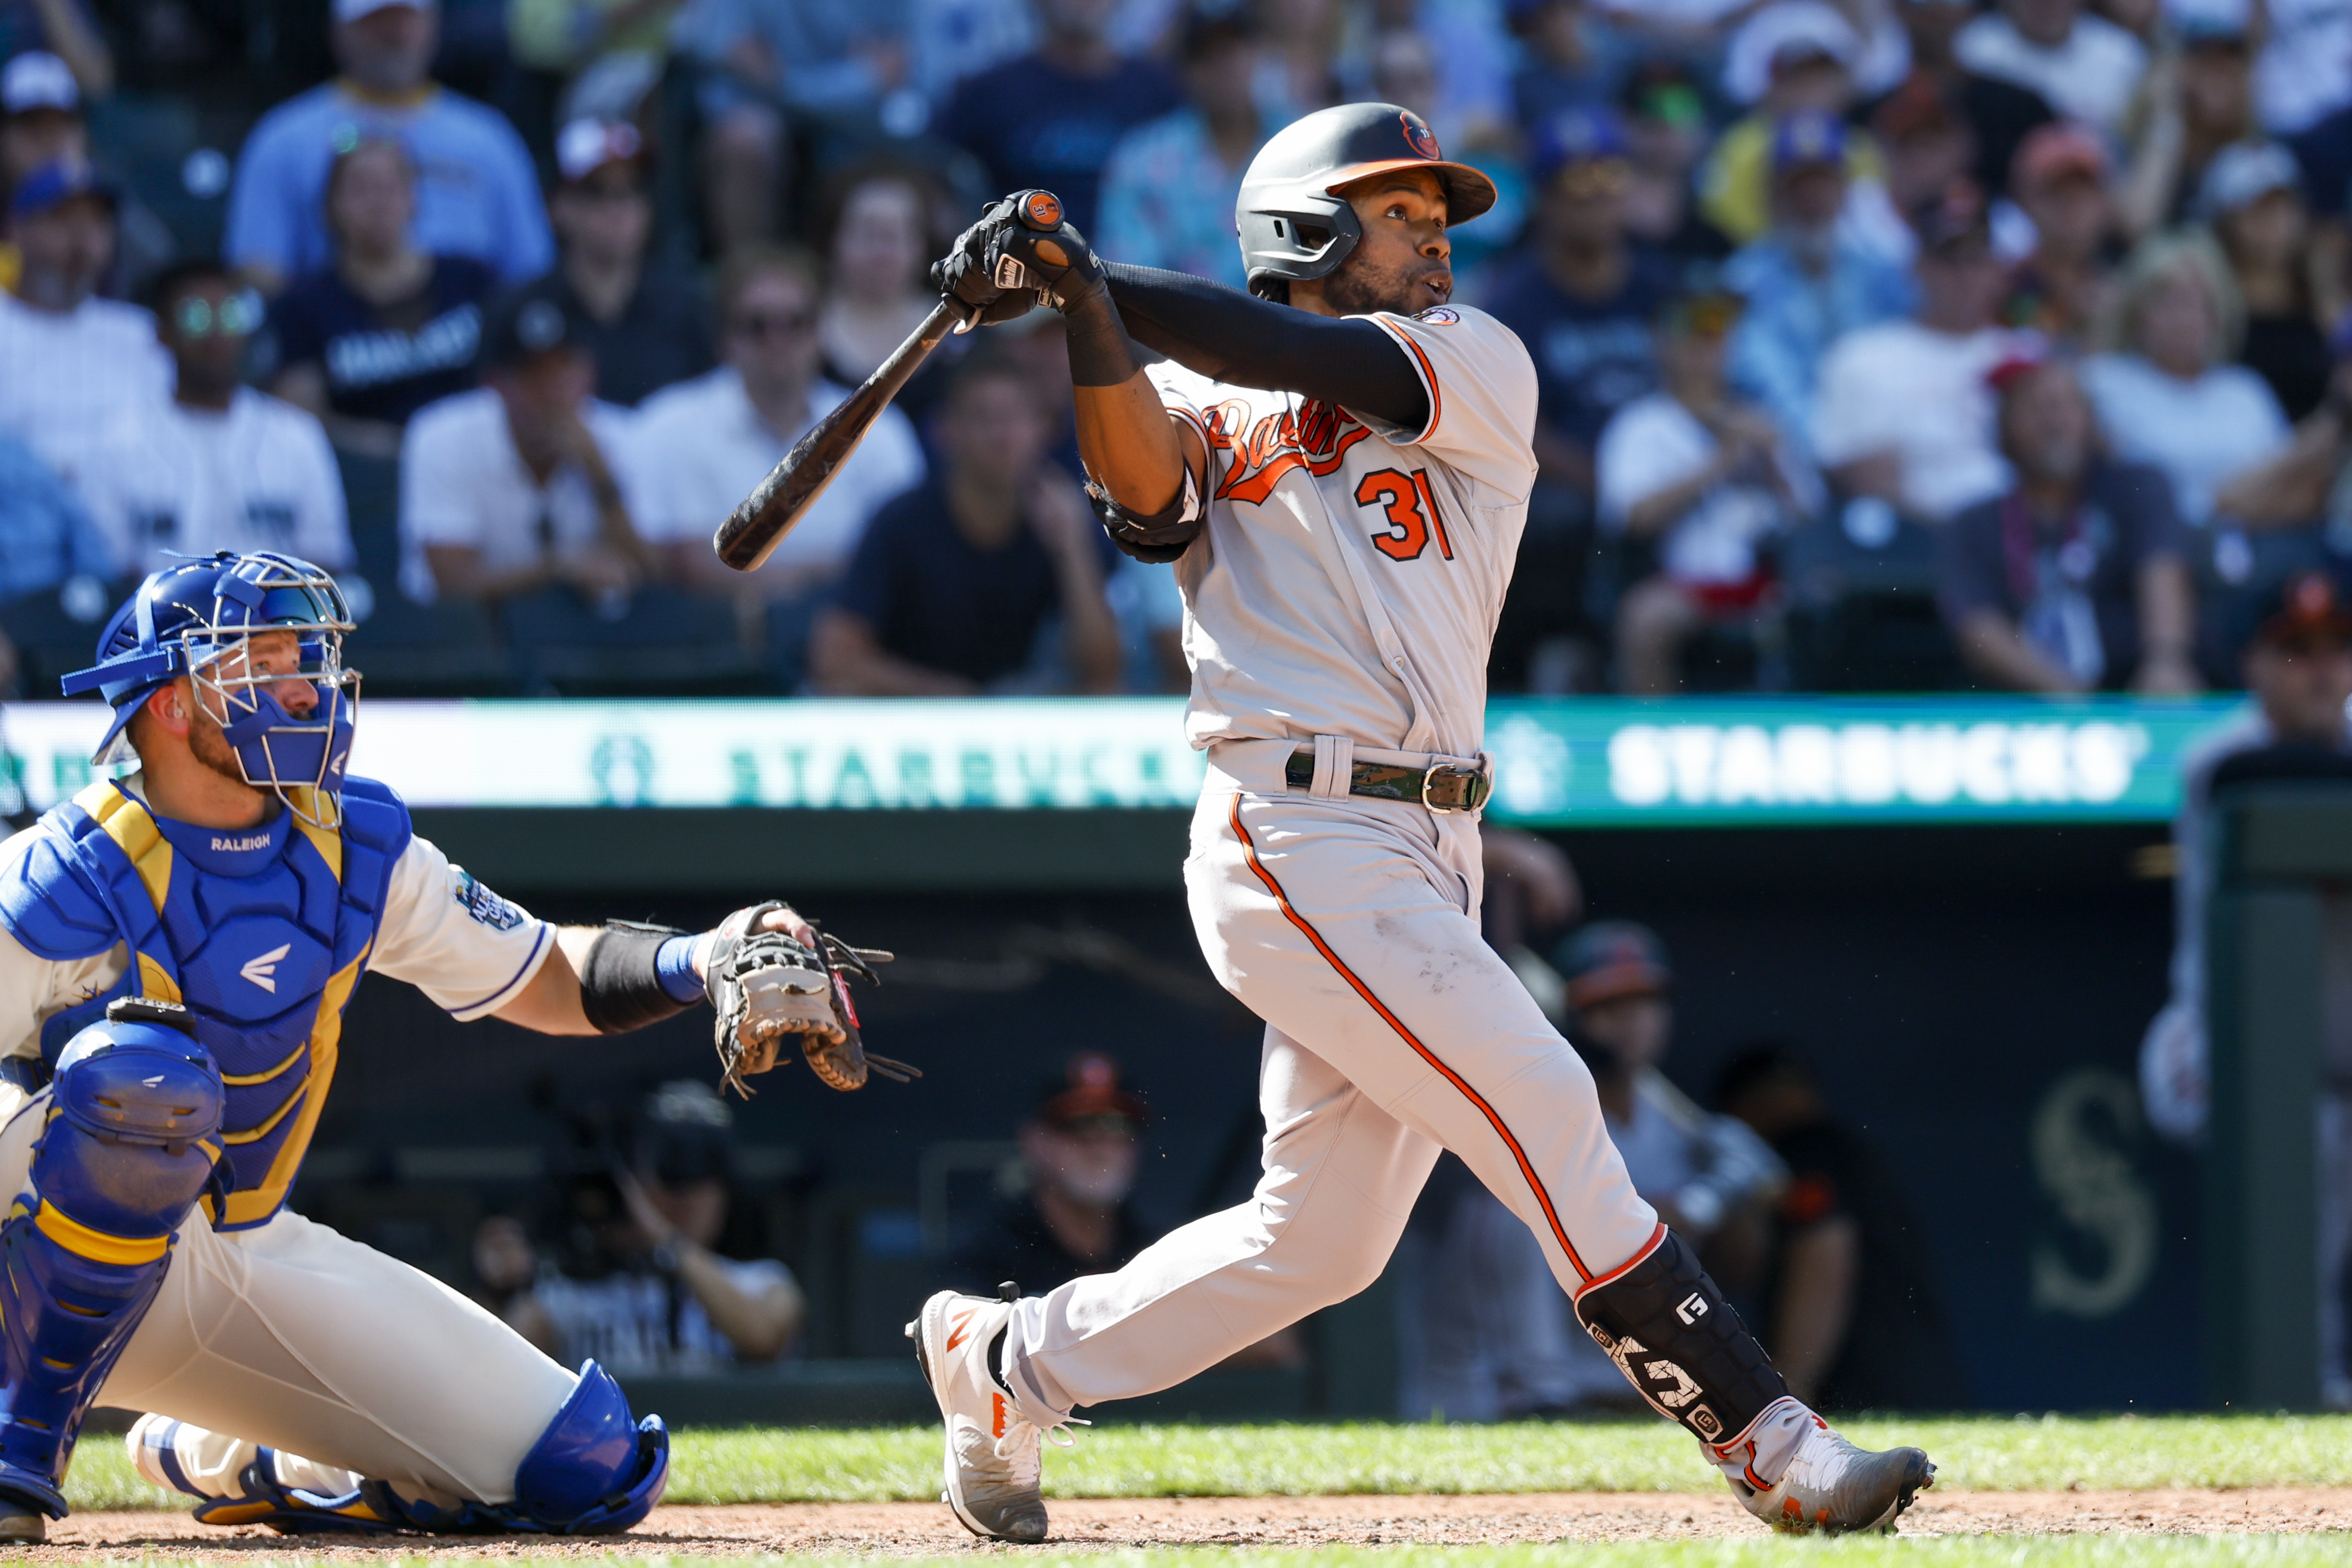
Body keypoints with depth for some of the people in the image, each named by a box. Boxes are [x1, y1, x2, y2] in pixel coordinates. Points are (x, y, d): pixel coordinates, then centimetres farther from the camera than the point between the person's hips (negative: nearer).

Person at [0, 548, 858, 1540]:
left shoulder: (358, 846, 0)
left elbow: (547, 983, 7)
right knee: (139, 1070, -40)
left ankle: (224, 1464, 17)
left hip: (255, 1254, 6)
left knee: (591, 1471, -3)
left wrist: (699, 962, -12)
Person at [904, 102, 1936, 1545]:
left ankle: (1009, 1363, 26)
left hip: (1427, 865, 5)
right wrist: (1087, 317, -30)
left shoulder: (1477, 365, 11)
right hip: (1299, 842, -5)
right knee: (1548, 1120, -13)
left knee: (1322, 1237, 10)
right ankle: (1776, 1452, -11)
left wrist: (1083, 277, -14)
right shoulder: (1204, 407, 7)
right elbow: (1145, 495, -15)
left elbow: (1316, 362, -8)